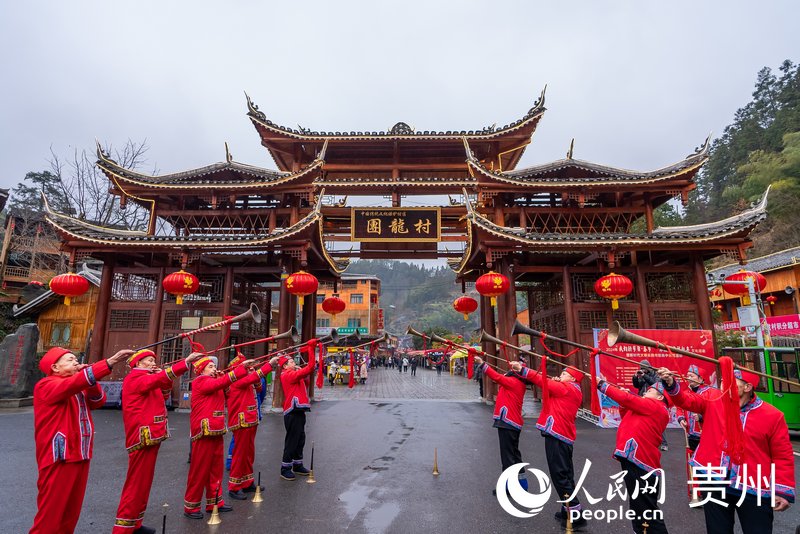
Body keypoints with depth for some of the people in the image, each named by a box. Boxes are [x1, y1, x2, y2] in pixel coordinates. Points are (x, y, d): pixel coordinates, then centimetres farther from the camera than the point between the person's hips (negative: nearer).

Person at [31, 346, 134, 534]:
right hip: (59, 458, -8)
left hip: (79, 456, 8)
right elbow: (74, 383, -30)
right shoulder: (46, 386, -10)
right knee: (50, 512, -1)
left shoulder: (78, 388, 17)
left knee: (71, 510, 16)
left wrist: (89, 380, -11)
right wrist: (111, 361, -39)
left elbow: (99, 401, 5)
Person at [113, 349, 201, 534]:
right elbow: (159, 379, -30)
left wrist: (163, 379, 3)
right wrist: (186, 361, -38)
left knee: (144, 482, 16)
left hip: (151, 437, 10)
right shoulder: (134, 378, -12)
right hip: (143, 439, -10)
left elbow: (164, 395, 20)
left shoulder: (146, 379, 17)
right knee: (137, 483, -4)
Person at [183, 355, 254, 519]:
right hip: (204, 431, -9)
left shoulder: (214, 383, 16)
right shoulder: (200, 382, -11)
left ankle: (214, 502, 23)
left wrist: (221, 377, 1)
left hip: (216, 431, 9)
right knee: (199, 469, 1)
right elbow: (221, 382, -26)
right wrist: (242, 367, -31)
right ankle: (191, 506, 14)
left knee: (216, 468, 13)